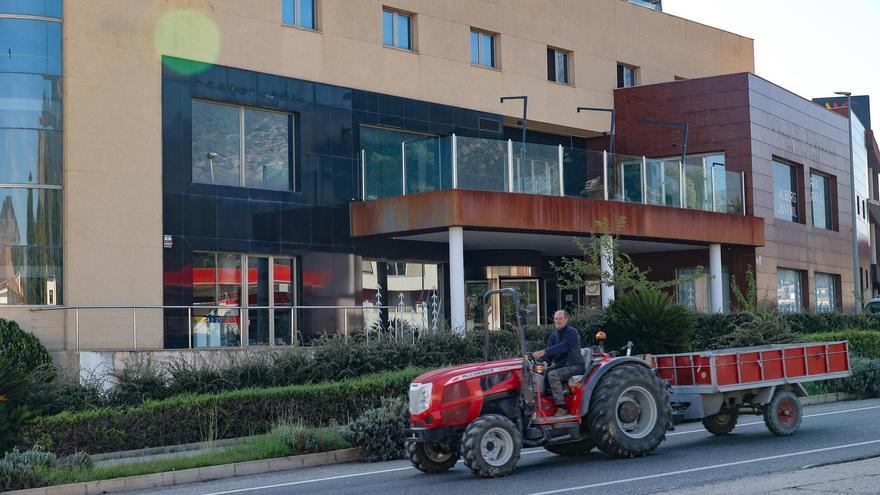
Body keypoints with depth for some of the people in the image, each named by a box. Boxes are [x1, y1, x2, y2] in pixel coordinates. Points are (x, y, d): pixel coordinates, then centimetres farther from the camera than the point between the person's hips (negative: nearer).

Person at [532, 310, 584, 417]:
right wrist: (540, 356, -15)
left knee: (553, 375, -30)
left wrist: (544, 352, -39)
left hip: (574, 366, -8)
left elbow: (563, 347, -29)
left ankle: (562, 408, -30)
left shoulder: (571, 332, -10)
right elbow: (550, 357, 9)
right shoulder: (553, 336, 14)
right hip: (560, 366, 8)